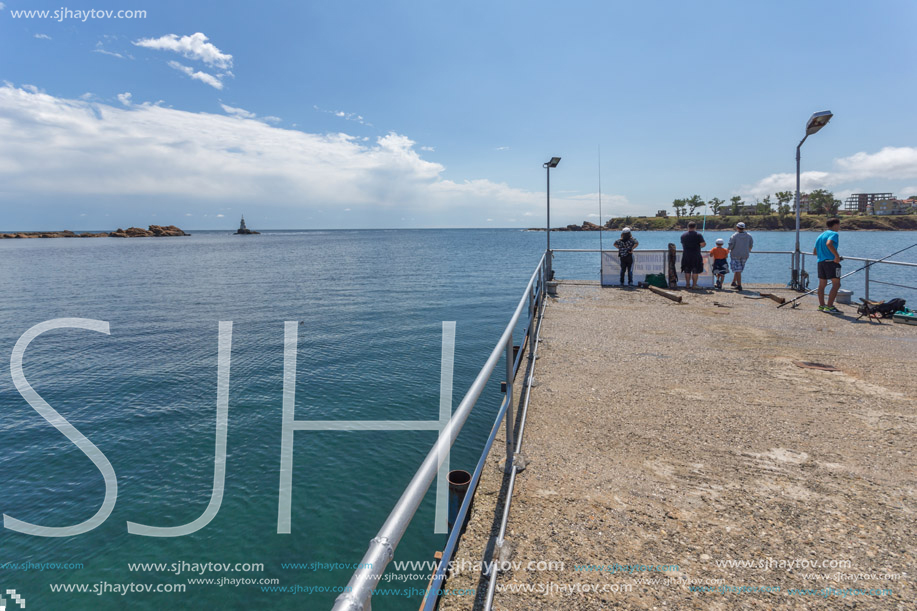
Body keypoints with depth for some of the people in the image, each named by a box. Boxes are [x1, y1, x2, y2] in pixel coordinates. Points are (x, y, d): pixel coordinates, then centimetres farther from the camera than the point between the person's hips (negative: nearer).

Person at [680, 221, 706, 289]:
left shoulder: (683, 235, 7)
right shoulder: (698, 235, -7)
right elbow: (703, 244, -12)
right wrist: (698, 246, 8)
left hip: (686, 255, 3)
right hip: (696, 256, -3)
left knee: (687, 271, 11)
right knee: (695, 271, 4)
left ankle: (687, 284, 13)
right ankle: (694, 285, 4)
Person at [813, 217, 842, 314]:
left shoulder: (820, 236, 20)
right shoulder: (834, 234, -5)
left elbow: (814, 252, 20)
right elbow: (829, 244, -26)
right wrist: (837, 256, -20)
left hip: (820, 262, 8)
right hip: (831, 262, -8)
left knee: (822, 284, 13)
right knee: (836, 284, -7)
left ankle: (821, 305, 17)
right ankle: (829, 306, -13)